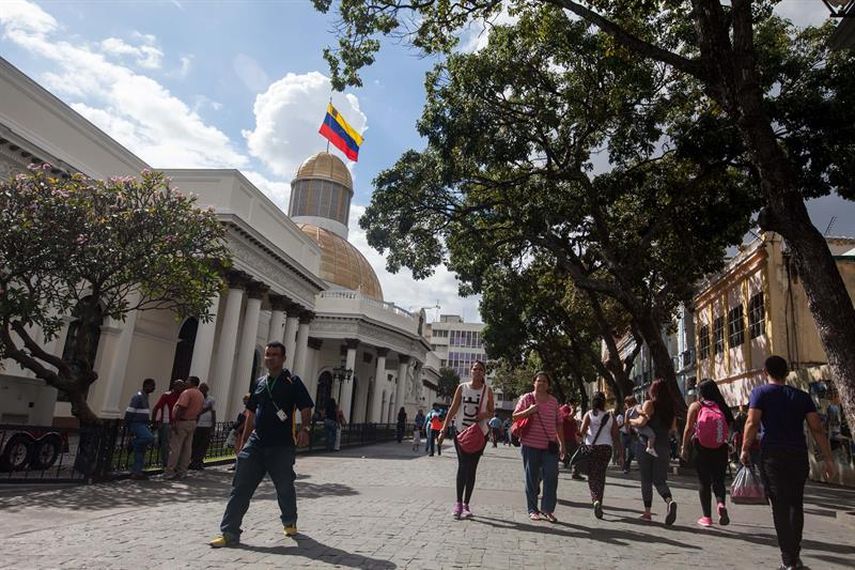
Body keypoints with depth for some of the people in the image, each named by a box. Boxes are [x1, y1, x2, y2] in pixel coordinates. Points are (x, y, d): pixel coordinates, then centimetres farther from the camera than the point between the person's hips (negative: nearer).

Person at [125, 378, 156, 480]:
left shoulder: (145, 397, 17)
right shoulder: (137, 397, -11)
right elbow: (129, 413, -15)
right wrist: (129, 428, -14)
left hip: (143, 425, 9)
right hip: (137, 424, -9)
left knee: (141, 451, 7)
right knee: (150, 438, -31)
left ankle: (136, 472, 10)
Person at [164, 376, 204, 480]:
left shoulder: (187, 392, -12)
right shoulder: (201, 395, 15)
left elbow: (181, 408, -21)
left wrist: (174, 421, -21)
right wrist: (194, 422, 19)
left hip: (182, 422, -8)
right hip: (192, 423, 8)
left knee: (175, 448, -4)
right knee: (187, 448, 9)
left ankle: (169, 472, -2)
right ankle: (181, 472, 14)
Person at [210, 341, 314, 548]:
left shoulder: (292, 382, -4)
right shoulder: (260, 383, 13)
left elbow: (306, 409, -9)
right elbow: (251, 412, 19)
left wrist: (304, 429, -27)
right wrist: (245, 440, 18)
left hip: (282, 446, -4)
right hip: (256, 443, 5)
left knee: (285, 487, 10)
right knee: (240, 487, -1)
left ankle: (290, 522, 34)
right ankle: (229, 533, 5)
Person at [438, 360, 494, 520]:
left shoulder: (487, 390, 2)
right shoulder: (462, 387, 0)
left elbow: (491, 411, 9)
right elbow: (453, 409, -1)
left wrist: (485, 414, -16)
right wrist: (443, 430, -6)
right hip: (461, 431, -1)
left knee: (472, 468, 5)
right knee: (463, 466, -8)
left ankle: (466, 504, 14)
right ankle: (458, 502, 1)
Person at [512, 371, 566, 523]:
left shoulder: (553, 401, 10)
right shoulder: (527, 398, 0)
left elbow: (558, 424, 14)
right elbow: (515, 416, -3)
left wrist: (562, 444, 12)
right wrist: (529, 410, -19)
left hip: (550, 446, 3)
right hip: (530, 445, -2)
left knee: (551, 478, -2)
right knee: (532, 478, 6)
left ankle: (547, 509, 9)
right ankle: (532, 510, 17)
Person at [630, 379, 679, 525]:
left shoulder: (650, 404, -8)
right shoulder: (671, 407, 7)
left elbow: (642, 421, -20)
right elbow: (673, 428, 13)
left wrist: (630, 421, -3)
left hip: (646, 445, -4)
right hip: (663, 446, 4)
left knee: (646, 480, 7)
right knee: (659, 480, 8)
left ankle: (647, 512, 10)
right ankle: (669, 501, -20)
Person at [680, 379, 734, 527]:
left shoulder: (696, 406, -2)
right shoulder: (722, 406, 5)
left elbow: (688, 429, -6)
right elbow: (730, 425, 1)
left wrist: (684, 448, 1)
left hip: (702, 448, -2)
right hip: (720, 449, 2)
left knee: (704, 482, 8)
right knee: (718, 480, 12)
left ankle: (707, 517, 11)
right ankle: (721, 503, -15)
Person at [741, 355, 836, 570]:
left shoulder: (760, 393, 0)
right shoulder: (802, 396, 11)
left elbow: (752, 423, -11)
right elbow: (817, 428, 3)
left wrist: (745, 450, -3)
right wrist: (828, 459, 5)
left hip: (773, 455, -3)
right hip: (799, 455, 4)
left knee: (780, 507, 0)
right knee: (796, 504, 17)